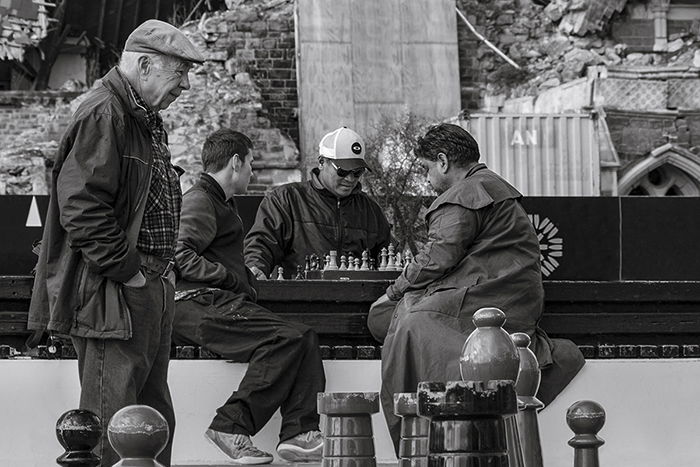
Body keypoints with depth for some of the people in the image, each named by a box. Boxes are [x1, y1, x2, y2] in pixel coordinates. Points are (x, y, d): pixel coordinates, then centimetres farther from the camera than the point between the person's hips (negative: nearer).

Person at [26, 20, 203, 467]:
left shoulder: (146, 119, 19)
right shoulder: (103, 116, -15)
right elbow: (81, 206, -23)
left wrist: (163, 269, 16)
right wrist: (126, 269, -19)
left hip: (152, 286, 11)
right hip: (113, 295, -11)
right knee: (112, 423, -8)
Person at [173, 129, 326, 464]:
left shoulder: (222, 203, 31)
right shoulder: (199, 201, -2)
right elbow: (181, 257, -15)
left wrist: (246, 281, 13)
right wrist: (233, 279, -13)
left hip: (224, 301, 10)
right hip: (198, 304, -10)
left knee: (303, 338, -4)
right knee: (286, 337, -25)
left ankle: (299, 433, -15)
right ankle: (232, 426, -24)